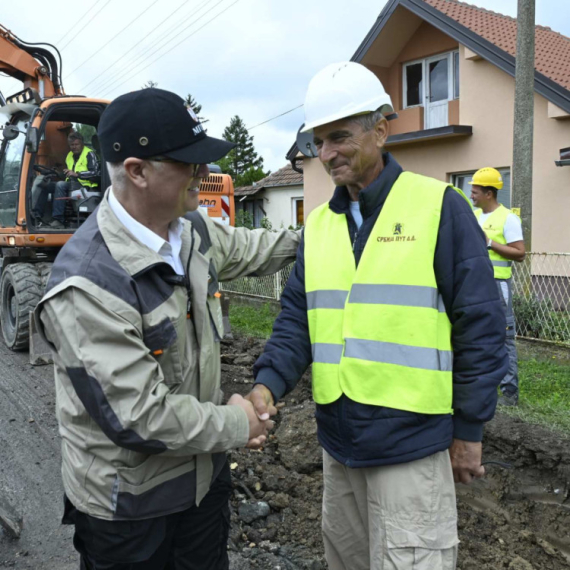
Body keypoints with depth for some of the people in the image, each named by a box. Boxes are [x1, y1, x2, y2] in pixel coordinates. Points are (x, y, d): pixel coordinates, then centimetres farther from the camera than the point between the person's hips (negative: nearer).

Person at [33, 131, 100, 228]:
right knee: (45, 186, 1)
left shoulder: (89, 154, -4)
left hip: (85, 185, -9)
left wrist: (76, 174, -23)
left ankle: (58, 220, -36)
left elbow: (96, 173, -17)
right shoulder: (69, 156, 22)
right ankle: (37, 214, -4)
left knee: (60, 185, -32)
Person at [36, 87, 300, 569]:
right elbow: (139, 416, -28)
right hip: (128, 501, -7)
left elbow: (245, 249, 17)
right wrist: (237, 425, -16)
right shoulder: (88, 285, -30)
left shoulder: (191, 228, -6)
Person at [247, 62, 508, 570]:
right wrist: (269, 383, -10)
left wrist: (469, 431, -7)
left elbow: (480, 324, -9)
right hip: (338, 438, 6)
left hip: (411, 440, -6)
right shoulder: (319, 223, 7)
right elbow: (298, 316, 7)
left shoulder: (439, 207, -10)